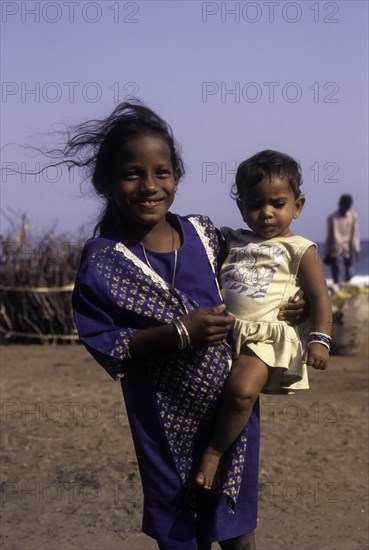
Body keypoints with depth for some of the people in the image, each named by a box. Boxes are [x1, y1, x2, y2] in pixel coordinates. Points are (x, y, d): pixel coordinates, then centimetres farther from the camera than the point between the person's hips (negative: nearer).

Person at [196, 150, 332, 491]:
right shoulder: (231, 241, 19)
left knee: (242, 390, -29)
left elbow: (320, 299, -1)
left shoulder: (298, 249, 5)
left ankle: (215, 452, -11)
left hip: (265, 337, -6)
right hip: (222, 331, 7)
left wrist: (320, 340, -13)